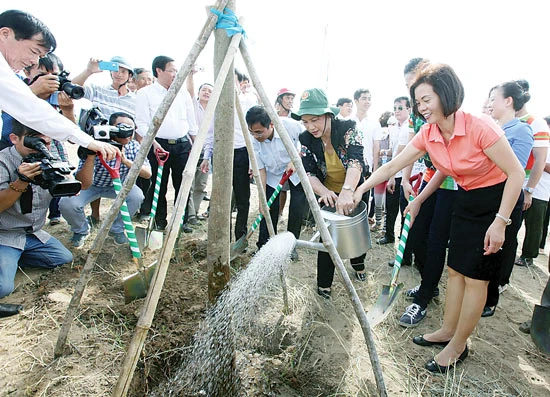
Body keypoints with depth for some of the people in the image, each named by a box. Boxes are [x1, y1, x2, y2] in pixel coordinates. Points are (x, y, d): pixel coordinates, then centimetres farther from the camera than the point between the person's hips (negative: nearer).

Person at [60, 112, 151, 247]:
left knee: (137, 196, -26)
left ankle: (116, 229, 1)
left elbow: (148, 174, -27)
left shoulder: (134, 146, -19)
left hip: (117, 185, 2)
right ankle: (81, 230, 10)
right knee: (67, 203, -27)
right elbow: (83, 185, -38)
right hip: (91, 185, -2)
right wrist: (91, 154, -48)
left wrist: (125, 160, -40)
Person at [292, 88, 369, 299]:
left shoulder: (347, 129, -27)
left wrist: (347, 191, -58)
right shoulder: (306, 139, -17)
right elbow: (308, 173, -21)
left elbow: (356, 161, -41)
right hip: (329, 193, 1)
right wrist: (325, 192, -41)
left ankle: (358, 262, 49)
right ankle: (323, 284, 15)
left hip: (356, 189, -1)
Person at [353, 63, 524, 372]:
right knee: (456, 269, 11)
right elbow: (393, 166, -4)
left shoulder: (480, 127, -26)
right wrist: (360, 189, -11)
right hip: (466, 200, 6)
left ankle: (458, 346, 15)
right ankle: (448, 331, 27)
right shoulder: (428, 135, -8)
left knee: (475, 276, -1)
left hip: (498, 201, -6)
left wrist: (500, 222, -21)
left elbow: (516, 173, -21)